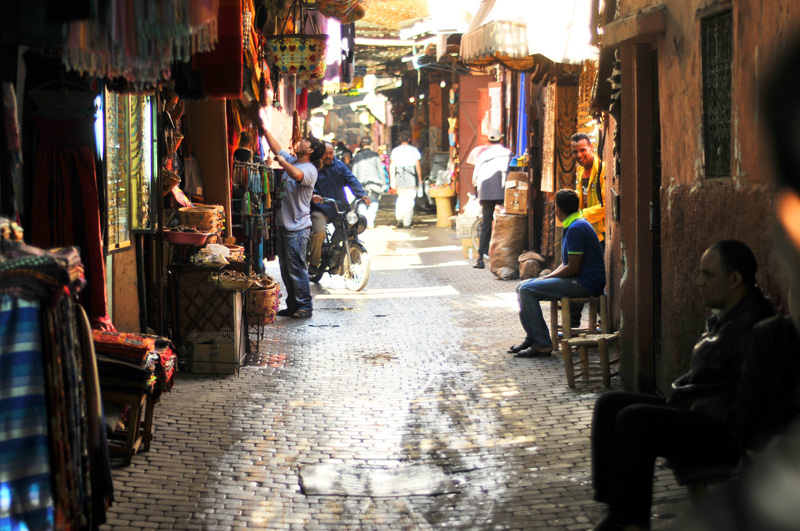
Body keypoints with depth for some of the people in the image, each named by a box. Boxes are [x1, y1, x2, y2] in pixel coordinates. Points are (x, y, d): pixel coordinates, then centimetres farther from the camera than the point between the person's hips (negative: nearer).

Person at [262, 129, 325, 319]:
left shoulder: (310, 169, -13)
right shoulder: (291, 161, 13)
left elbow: (297, 174, -34)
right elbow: (276, 148, 22)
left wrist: (282, 161, -20)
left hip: (298, 227, -9)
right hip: (283, 224, 9)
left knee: (296, 268, -7)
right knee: (286, 269, 12)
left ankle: (305, 307, -1)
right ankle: (292, 305, 19)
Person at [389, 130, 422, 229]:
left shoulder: (395, 150, 3)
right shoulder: (414, 150, 0)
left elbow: (392, 166, 0)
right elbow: (418, 165, 0)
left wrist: (392, 179, 3)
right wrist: (420, 179, 8)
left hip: (399, 177, 2)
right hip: (412, 178, -2)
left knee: (401, 198, 16)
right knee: (410, 200, 3)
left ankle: (399, 218, -2)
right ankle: (407, 223, 1)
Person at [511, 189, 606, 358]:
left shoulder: (576, 228, -17)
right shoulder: (573, 225, 17)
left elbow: (572, 268, -21)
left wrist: (546, 278, -9)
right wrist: (548, 277, 6)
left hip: (585, 284, -11)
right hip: (579, 280, 11)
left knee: (527, 290, -19)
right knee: (522, 286, 9)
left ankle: (542, 345, -18)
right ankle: (532, 338, 10)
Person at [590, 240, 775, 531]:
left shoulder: (751, 326, -19)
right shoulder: (723, 317, 15)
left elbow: (741, 404, -24)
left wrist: (695, 408, -14)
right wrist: (680, 396, 7)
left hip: (727, 433, -11)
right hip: (694, 412, 11)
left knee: (633, 420, -27)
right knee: (610, 405, 3)